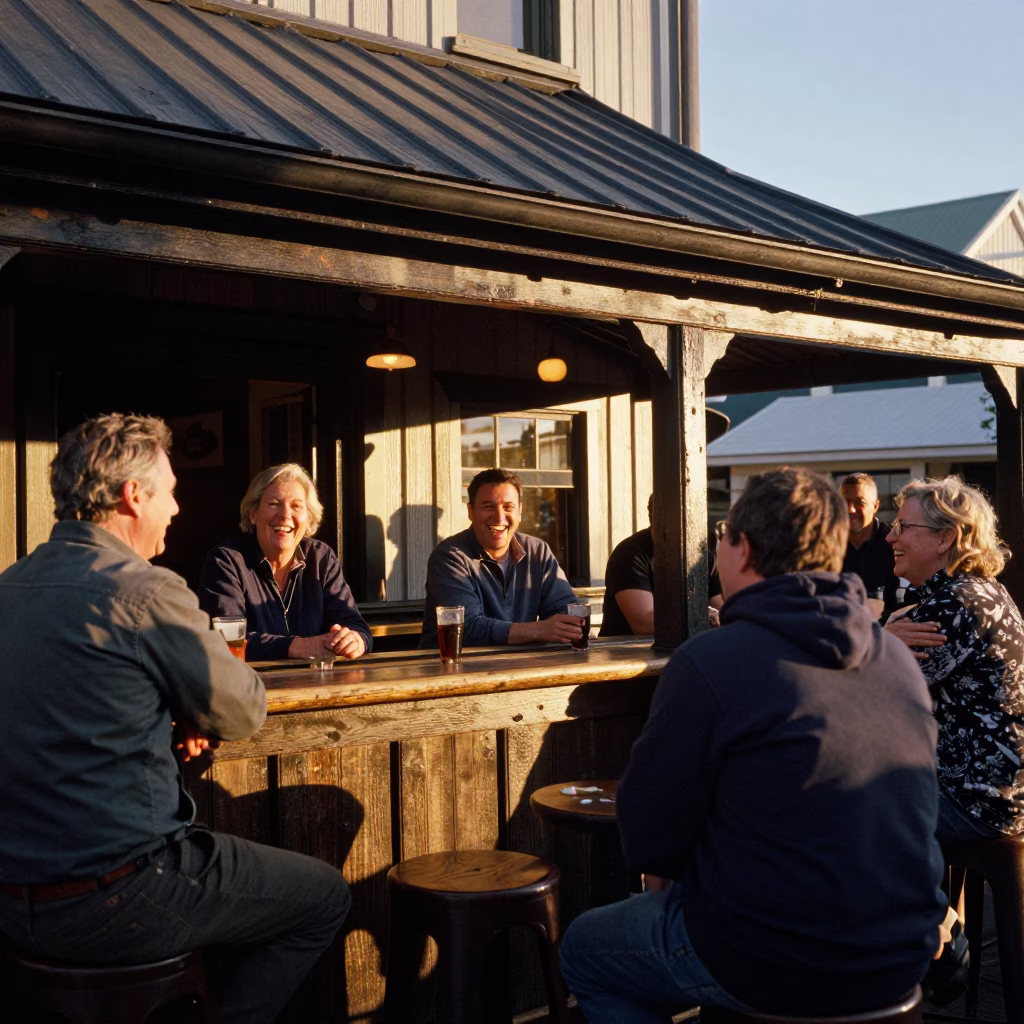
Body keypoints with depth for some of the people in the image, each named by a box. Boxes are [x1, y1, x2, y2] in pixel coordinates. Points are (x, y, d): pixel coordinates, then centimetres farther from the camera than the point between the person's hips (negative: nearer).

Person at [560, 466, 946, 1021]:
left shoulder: (709, 662, -19)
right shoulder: (900, 660, 1)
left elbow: (648, 842, -14)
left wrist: (666, 871, 11)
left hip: (776, 966, -6)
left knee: (584, 947, 19)